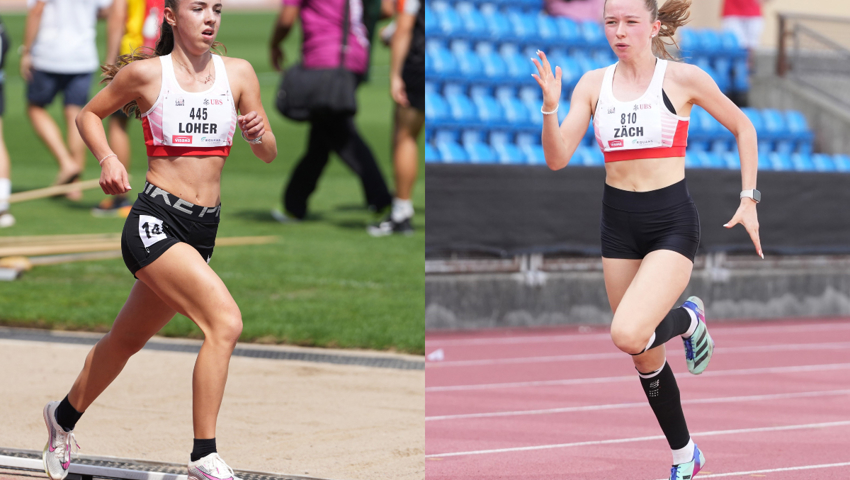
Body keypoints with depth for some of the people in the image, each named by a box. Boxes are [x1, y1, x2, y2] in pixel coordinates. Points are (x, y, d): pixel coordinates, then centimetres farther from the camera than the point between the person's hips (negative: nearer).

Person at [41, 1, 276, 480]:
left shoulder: (239, 73, 5)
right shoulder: (145, 73, -4)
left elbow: (269, 153, 10)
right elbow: (89, 114, 11)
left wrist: (259, 133, -13)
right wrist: (108, 159, -6)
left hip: (203, 231, 6)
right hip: (155, 220, -5)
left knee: (128, 339, 21)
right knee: (225, 320, -25)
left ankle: (65, 416, 46)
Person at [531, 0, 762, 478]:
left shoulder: (683, 78, -9)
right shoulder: (594, 84, 1)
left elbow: (742, 127, 5)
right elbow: (558, 158, -5)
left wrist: (749, 199, 0)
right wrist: (550, 104, -21)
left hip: (672, 222, -5)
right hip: (619, 223, 5)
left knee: (628, 336, -26)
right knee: (646, 358, 12)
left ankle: (688, 318, 8)